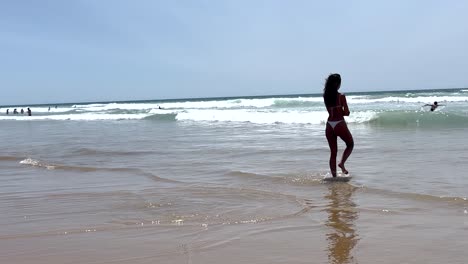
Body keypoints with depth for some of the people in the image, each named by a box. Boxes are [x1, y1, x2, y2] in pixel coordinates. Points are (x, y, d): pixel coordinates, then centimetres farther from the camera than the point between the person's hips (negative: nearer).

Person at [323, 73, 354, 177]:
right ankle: (342, 163, -1)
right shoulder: (341, 96, -11)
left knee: (333, 152, 13)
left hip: (329, 125, 5)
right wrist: (341, 112, 8)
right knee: (350, 144, 21)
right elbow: (347, 113, -8)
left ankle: (334, 176, 11)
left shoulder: (326, 96, 3)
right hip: (339, 124, -5)